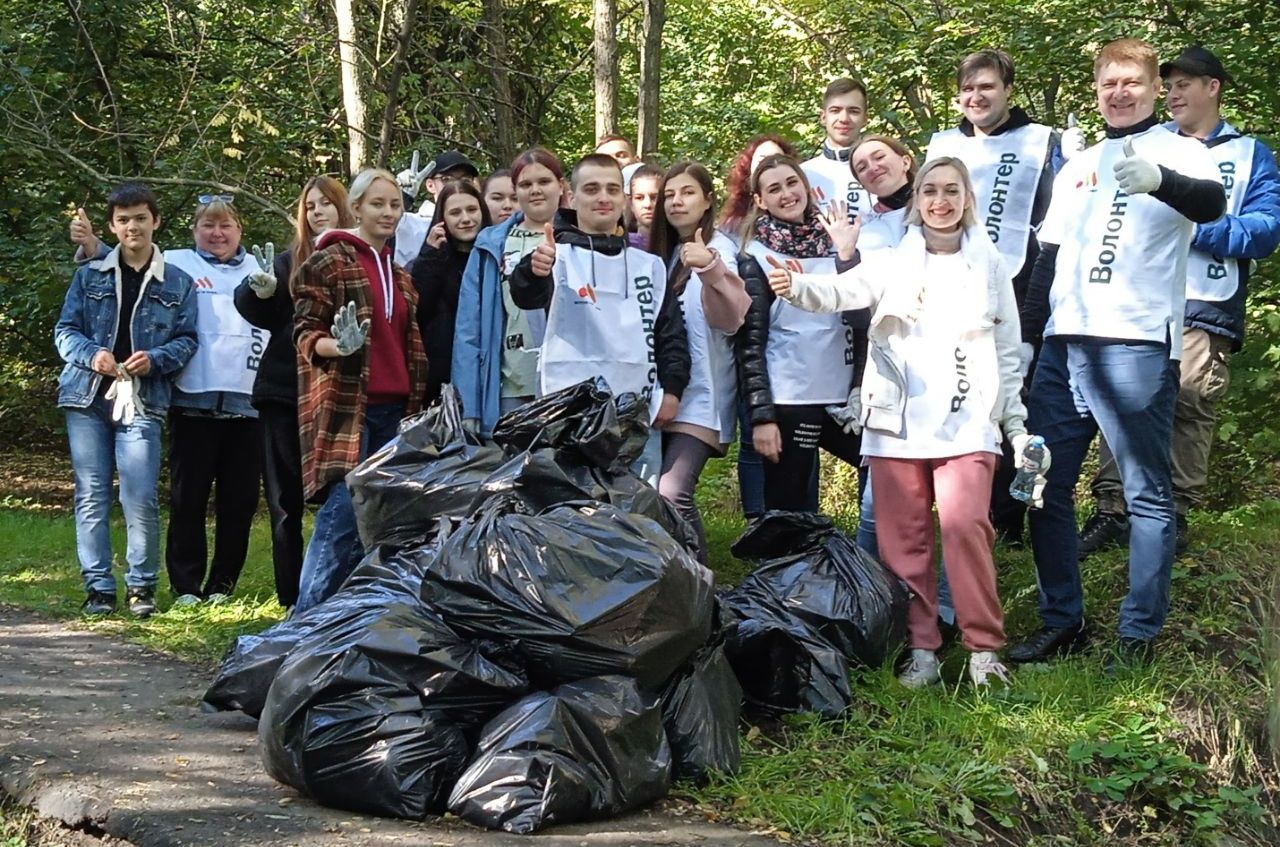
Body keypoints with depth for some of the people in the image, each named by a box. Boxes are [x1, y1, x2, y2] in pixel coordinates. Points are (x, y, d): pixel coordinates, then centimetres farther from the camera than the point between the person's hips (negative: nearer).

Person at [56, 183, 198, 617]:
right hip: (87, 397, 2)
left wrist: (155, 359, -12)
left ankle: (142, 586, 7)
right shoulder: (89, 275, 10)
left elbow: (186, 339, 7)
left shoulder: (177, 283, 8)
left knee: (141, 498, -8)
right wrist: (91, 354, -11)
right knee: (91, 495, 2)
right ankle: (98, 587, 10)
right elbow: (65, 330, 8)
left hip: (142, 401, -1)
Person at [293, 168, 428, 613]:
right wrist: (338, 346, -25)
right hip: (345, 408, -7)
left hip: (392, 409, 7)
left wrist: (416, 405, 21)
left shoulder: (400, 275, 20)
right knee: (344, 513, -15)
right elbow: (304, 332, -6)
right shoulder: (329, 261, -1)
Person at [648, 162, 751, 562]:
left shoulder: (719, 250, -5)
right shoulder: (664, 254, 16)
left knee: (672, 494, -20)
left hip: (700, 396, -7)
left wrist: (710, 270, -38)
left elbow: (731, 316, -22)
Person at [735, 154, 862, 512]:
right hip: (787, 403, -4)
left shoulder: (834, 243, 10)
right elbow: (749, 341, -5)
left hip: (841, 398, 5)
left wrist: (847, 256, -11)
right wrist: (761, 415, -11)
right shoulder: (756, 257, -1)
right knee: (789, 512, 0)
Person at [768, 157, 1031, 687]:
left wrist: (1017, 425, 10)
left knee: (963, 523, -17)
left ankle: (984, 647, -8)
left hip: (967, 420, -1)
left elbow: (1008, 352, 15)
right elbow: (843, 291, -12)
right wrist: (796, 287, -34)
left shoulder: (990, 267, 12)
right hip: (898, 420, 1)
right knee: (903, 537, 1)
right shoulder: (893, 264, 7)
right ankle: (921, 649, 10)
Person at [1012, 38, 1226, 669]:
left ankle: (1140, 634, 2)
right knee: (1045, 486, 7)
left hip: (1136, 344, -6)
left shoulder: (1179, 152, 3)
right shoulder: (1076, 167, 20)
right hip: (1063, 344, 6)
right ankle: (1061, 622, 16)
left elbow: (1212, 203, -20)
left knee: (1146, 494, -3)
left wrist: (1158, 180, -41)